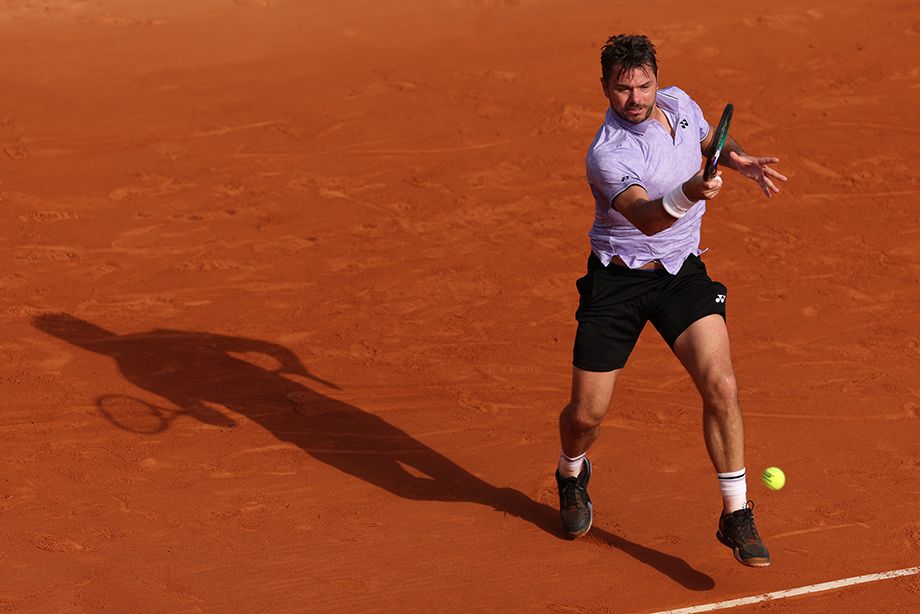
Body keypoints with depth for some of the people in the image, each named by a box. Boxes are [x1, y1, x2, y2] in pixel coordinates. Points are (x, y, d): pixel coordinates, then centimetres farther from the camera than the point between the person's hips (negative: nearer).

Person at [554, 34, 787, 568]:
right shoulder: (608, 153, -24)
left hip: (682, 273, 4)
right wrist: (687, 194, -61)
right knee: (587, 414, 1)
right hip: (617, 281, -3)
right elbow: (646, 217, -40)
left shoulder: (679, 103, -4)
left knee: (721, 387, -17)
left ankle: (736, 515, -6)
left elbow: (709, 141, 20)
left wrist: (738, 159, -3)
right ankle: (572, 475, 38)